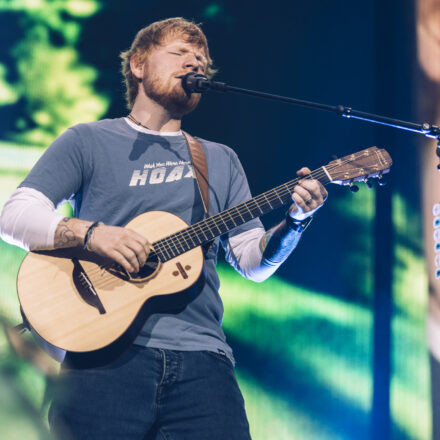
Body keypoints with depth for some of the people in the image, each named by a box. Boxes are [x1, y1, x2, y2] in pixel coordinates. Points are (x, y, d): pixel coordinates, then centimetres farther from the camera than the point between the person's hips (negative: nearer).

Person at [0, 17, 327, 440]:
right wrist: (90, 233, -15)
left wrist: (295, 222, 0)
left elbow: (253, 263, 19)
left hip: (201, 358, 3)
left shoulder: (221, 160, 24)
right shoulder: (88, 141, 13)